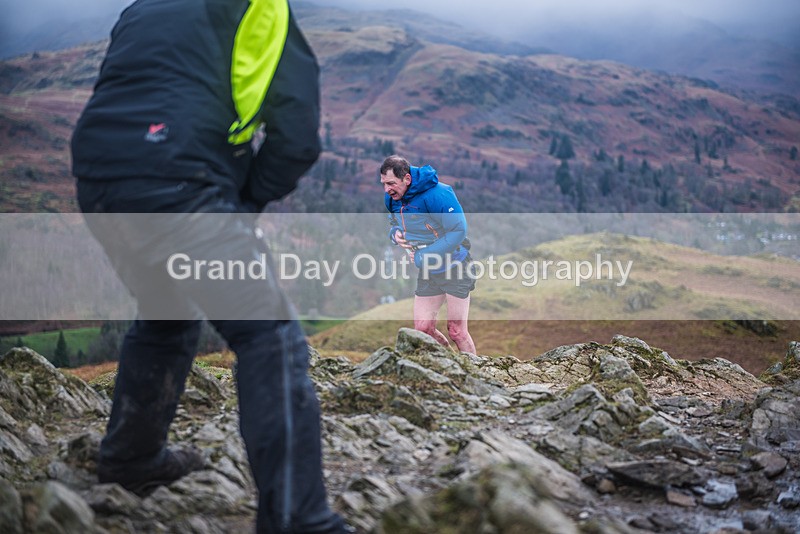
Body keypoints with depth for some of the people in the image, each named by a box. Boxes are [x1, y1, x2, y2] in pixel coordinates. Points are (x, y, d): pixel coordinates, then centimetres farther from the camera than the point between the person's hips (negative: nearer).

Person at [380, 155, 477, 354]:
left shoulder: (437, 194, -26)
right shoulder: (391, 199, -3)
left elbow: (459, 231, -26)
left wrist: (423, 257, -25)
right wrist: (395, 233, -10)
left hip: (455, 269, -7)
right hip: (427, 273, 7)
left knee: (457, 332, -2)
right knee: (423, 329, 6)